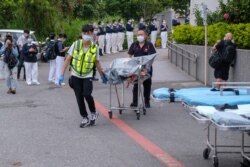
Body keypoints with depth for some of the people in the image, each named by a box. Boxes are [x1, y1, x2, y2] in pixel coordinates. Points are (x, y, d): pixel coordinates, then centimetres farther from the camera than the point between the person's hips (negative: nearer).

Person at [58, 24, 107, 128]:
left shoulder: (95, 48, -6)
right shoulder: (75, 45, -8)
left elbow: (97, 63, 8)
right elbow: (68, 60, -5)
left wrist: (102, 76, 13)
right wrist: (62, 74, -10)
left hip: (87, 76, -1)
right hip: (76, 76, 1)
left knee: (87, 94, -19)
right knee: (79, 98, 3)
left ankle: (93, 113, 7)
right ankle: (85, 118, 17)